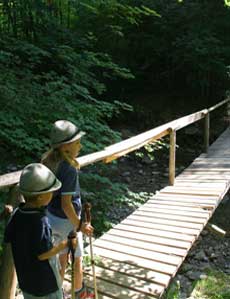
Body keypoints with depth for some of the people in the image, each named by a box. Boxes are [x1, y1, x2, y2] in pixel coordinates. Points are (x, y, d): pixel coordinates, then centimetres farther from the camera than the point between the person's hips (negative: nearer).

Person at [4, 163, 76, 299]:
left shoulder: (16, 214, -12)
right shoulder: (40, 222, -33)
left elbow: (8, 239, 1)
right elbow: (43, 254, -27)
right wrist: (65, 244, -17)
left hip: (25, 276, 6)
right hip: (45, 279, -6)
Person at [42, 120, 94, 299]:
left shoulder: (49, 161, -5)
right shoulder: (69, 170, -30)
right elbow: (66, 204, -28)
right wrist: (80, 225, -16)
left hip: (52, 217, 7)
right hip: (67, 221, -7)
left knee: (62, 258, 26)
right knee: (77, 259, 19)